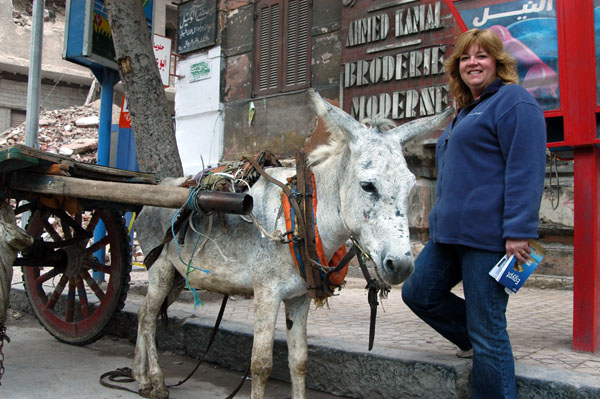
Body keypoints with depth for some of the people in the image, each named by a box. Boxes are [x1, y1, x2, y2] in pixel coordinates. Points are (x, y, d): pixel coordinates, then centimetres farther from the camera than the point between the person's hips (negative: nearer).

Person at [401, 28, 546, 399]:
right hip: (450, 232, 10)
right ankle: (474, 341, 34)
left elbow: (526, 171, -17)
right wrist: (442, 220, 29)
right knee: (418, 292, 16)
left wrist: (519, 232, -24)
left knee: (487, 331, -2)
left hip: (488, 235, -10)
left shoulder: (513, 100, -8)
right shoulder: (467, 110, 21)